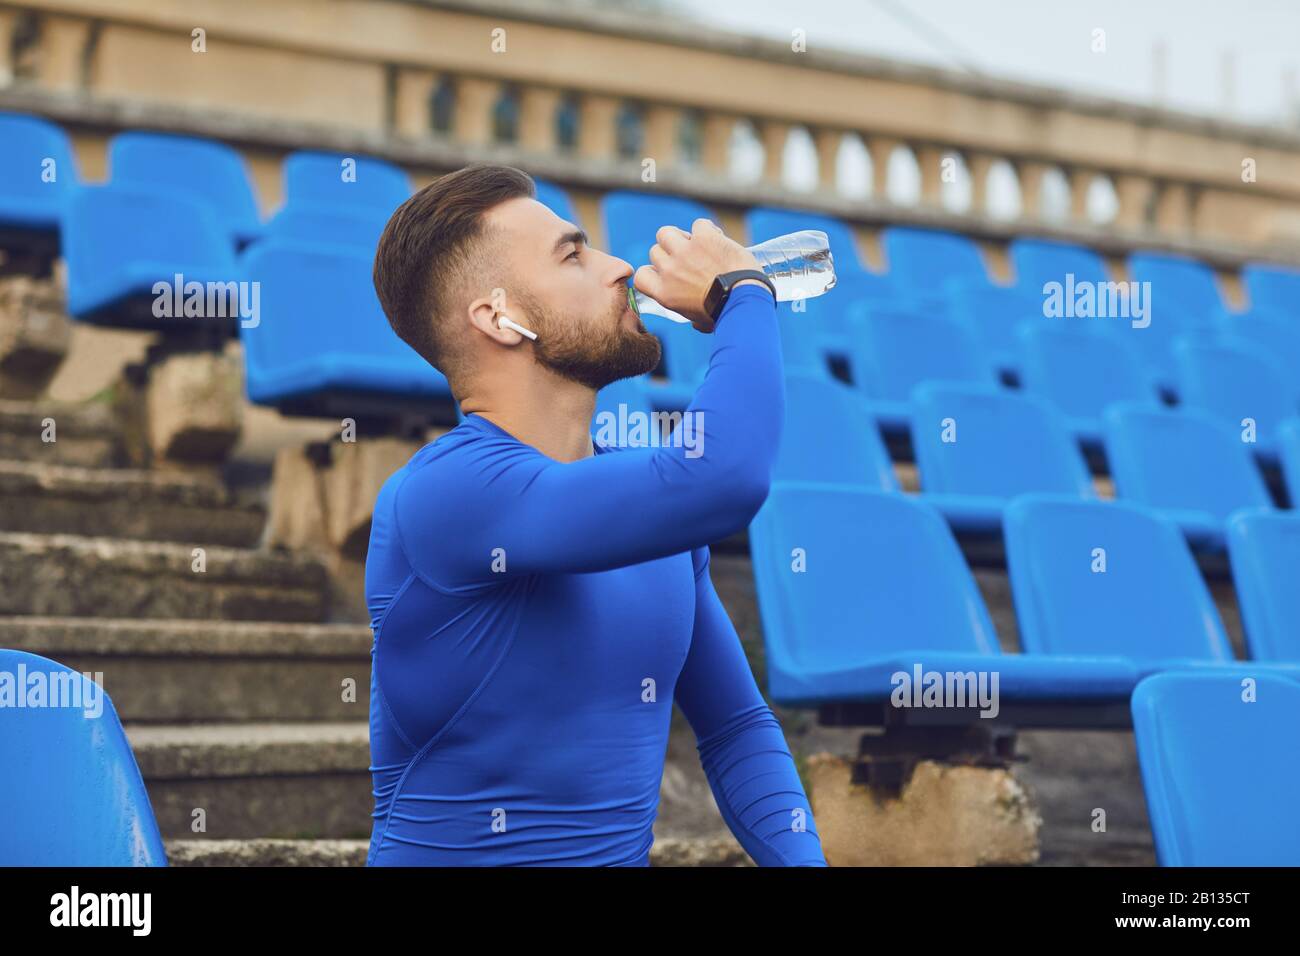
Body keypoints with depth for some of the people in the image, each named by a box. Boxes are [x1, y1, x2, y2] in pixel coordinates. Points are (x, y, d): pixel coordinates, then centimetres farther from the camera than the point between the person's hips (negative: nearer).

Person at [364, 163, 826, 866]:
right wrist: (744, 292, -13)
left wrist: (800, 857, -6)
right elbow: (722, 476, -29)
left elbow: (736, 726, 12)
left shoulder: (650, 498, 6)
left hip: (625, 854, 5)